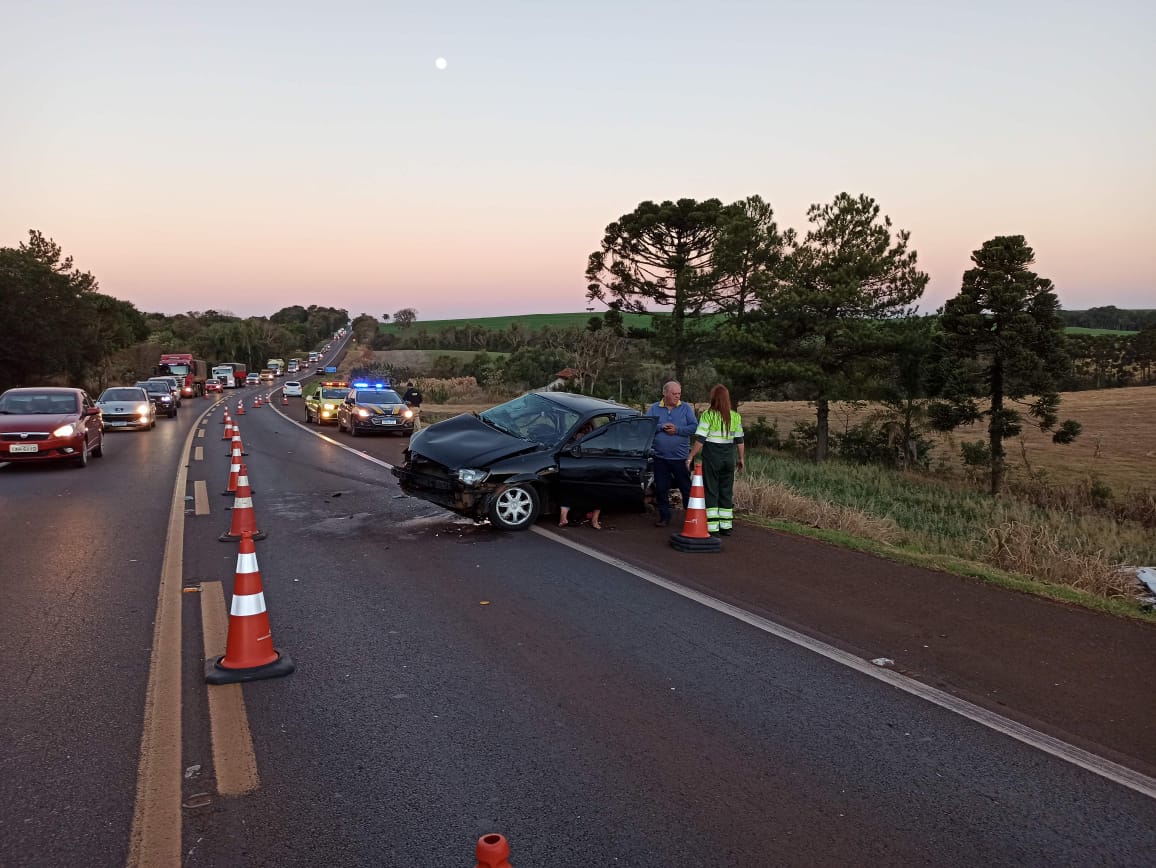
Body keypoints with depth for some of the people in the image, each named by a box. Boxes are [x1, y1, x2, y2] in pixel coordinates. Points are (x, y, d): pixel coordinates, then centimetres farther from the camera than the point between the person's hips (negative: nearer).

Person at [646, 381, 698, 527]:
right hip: (660, 457, 2)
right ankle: (664, 517, 20)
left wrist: (677, 430, -13)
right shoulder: (654, 408, 6)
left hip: (680, 457, -2)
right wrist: (661, 427, -13)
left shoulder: (686, 408, 3)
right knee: (661, 489, 8)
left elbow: (694, 427, -6)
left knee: (687, 488, 2)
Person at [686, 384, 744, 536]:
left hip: (711, 457, -4)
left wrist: (691, 456, -8)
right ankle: (726, 526, 18)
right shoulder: (735, 417, 3)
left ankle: (713, 528, -1)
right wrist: (741, 458, 19)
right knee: (726, 492, 13)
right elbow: (739, 440, 8)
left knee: (711, 491, 2)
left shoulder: (708, 415, -10)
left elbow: (700, 440, -14)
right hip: (729, 458, 4)